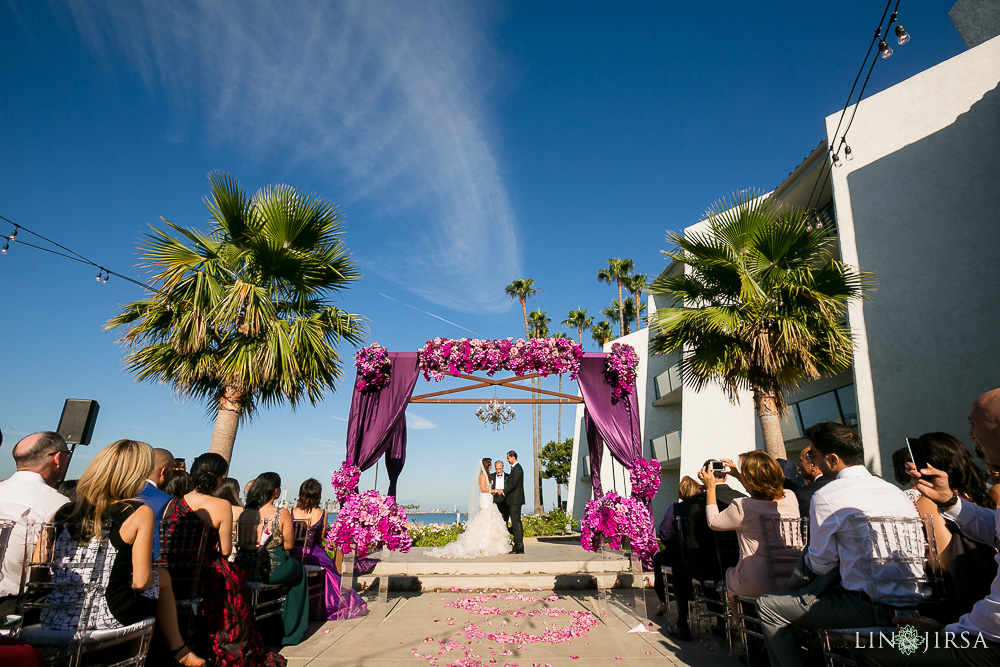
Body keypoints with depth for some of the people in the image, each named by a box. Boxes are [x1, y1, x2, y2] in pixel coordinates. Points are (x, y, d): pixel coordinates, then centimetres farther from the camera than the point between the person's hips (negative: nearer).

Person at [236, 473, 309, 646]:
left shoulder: (244, 512, 2)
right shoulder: (282, 514, -12)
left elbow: (242, 542, 14)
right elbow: (288, 545, -5)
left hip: (244, 569, 5)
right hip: (271, 570, -5)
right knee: (299, 569, 25)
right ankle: (290, 629, 30)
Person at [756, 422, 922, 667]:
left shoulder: (827, 497, -14)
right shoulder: (895, 490, 8)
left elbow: (821, 564, -3)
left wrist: (807, 558, 19)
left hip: (868, 607, -8)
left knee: (767, 607, -2)